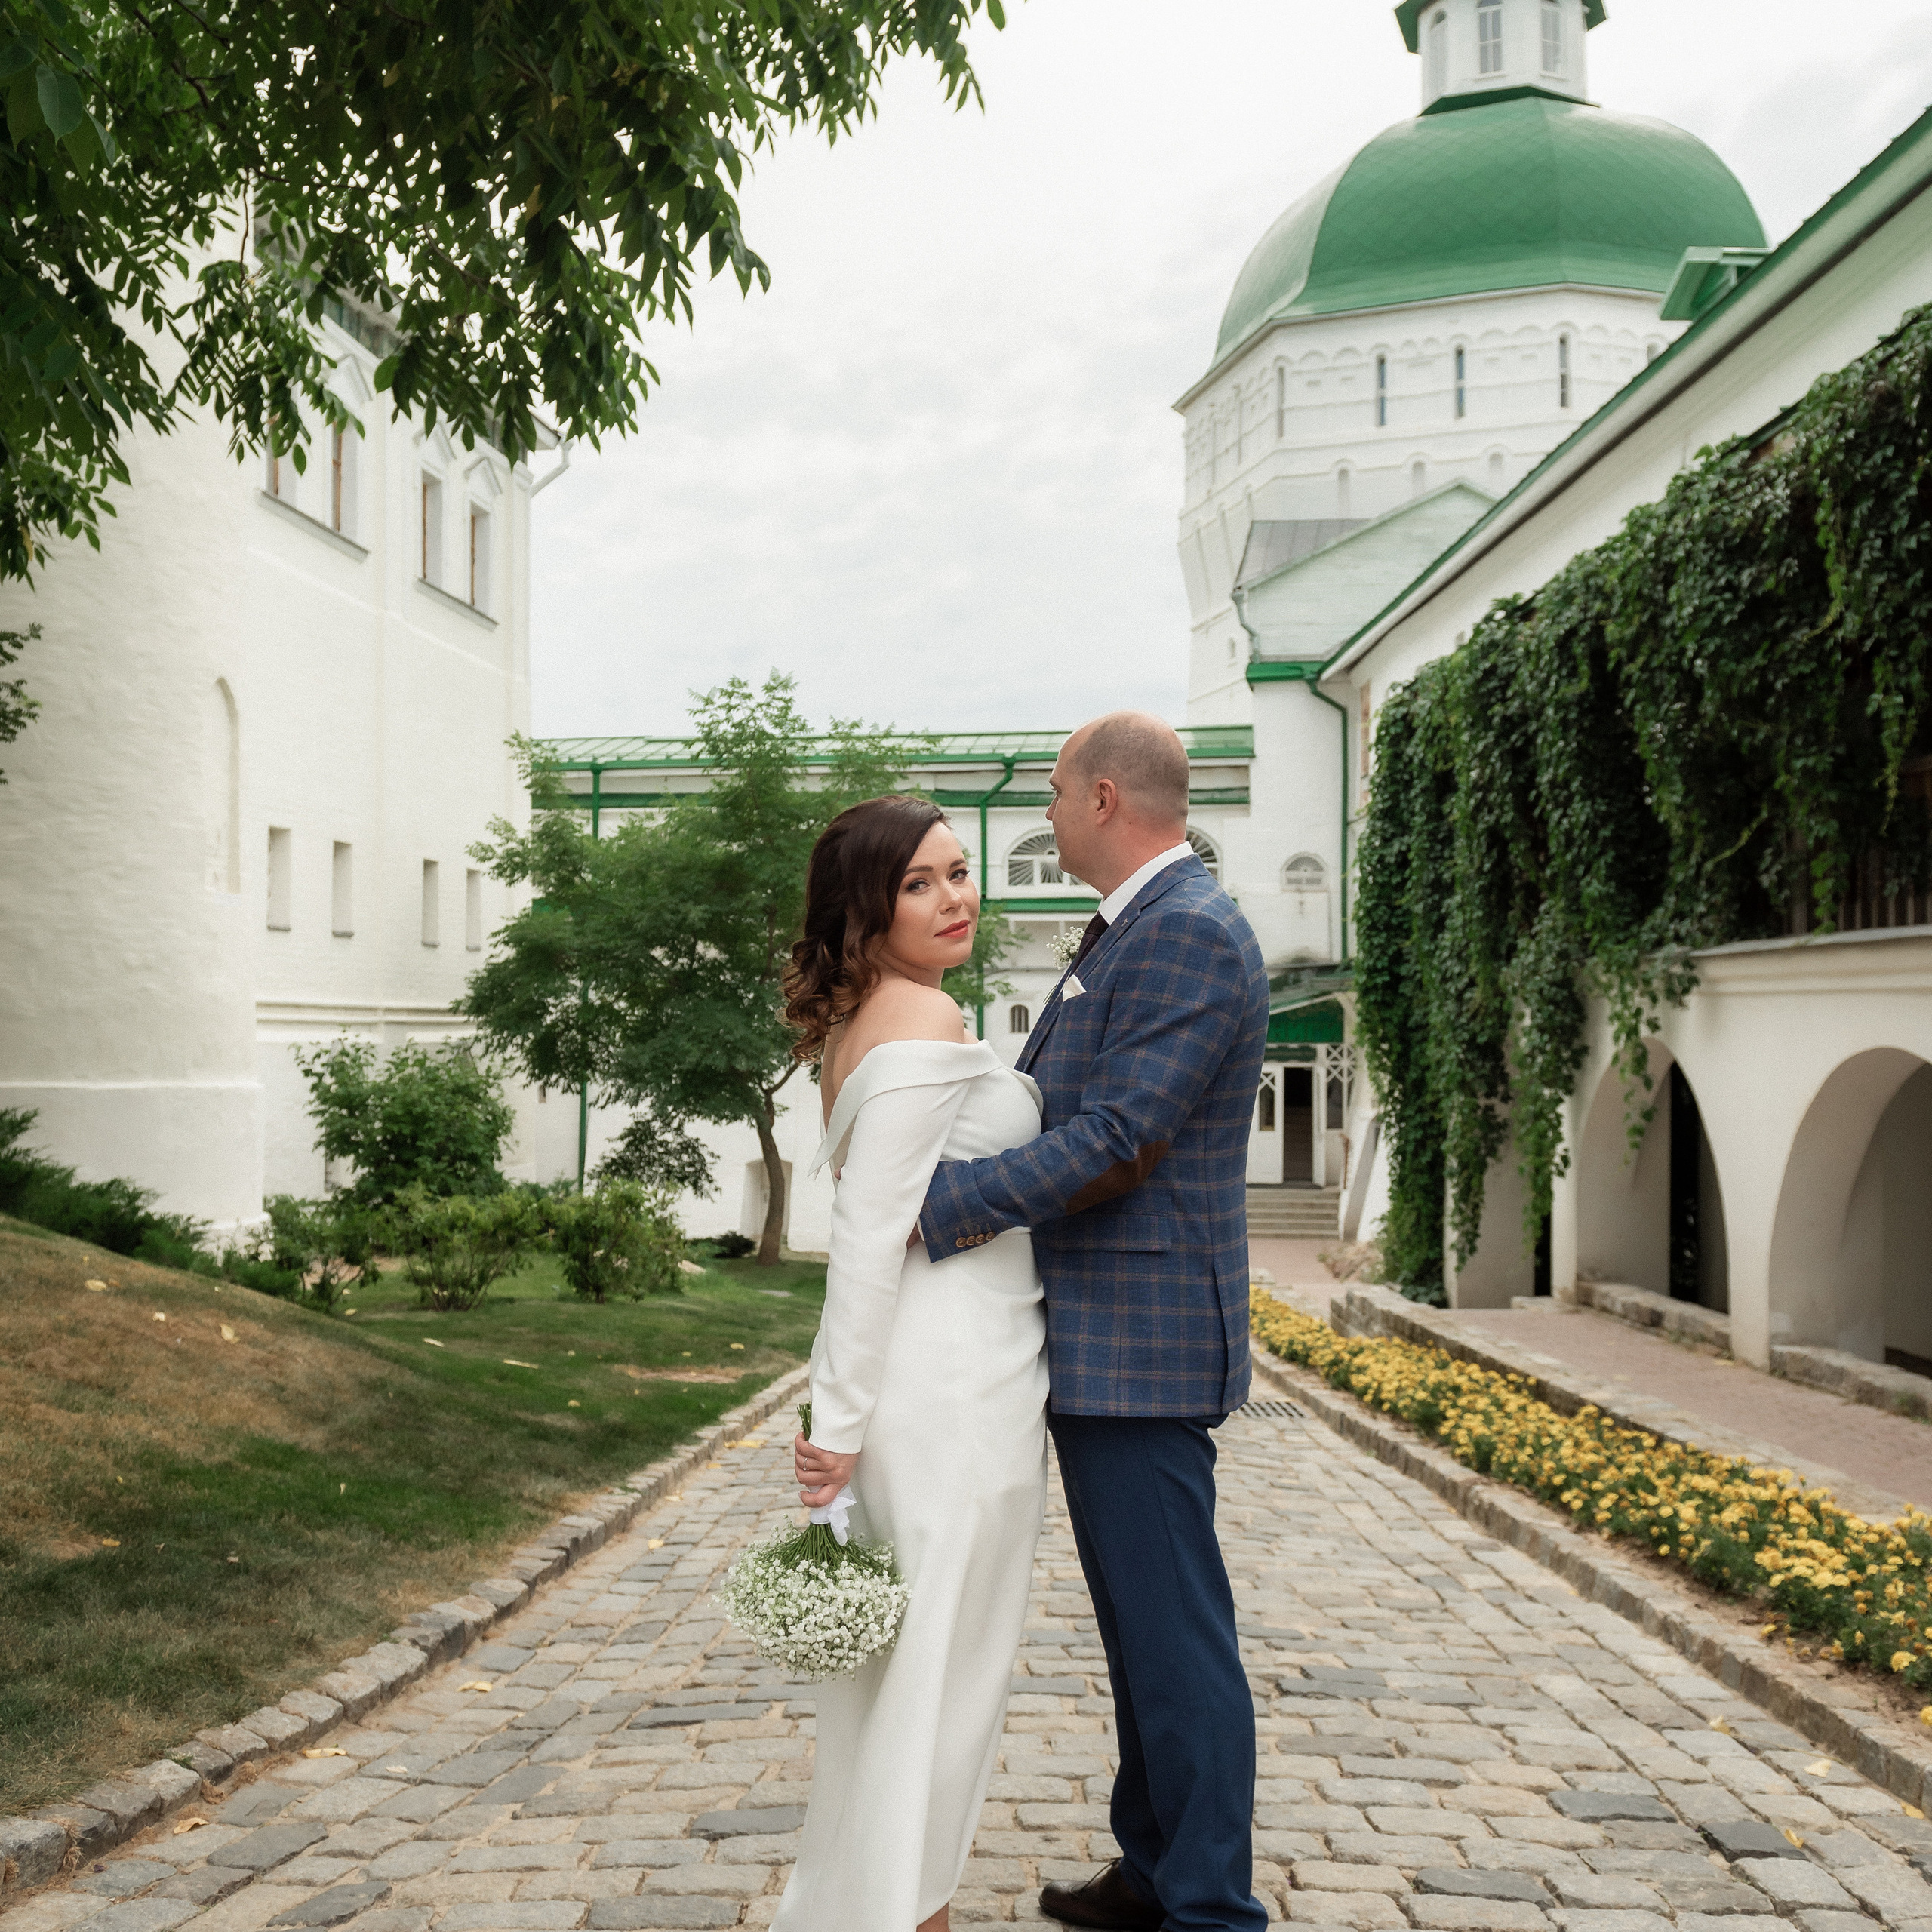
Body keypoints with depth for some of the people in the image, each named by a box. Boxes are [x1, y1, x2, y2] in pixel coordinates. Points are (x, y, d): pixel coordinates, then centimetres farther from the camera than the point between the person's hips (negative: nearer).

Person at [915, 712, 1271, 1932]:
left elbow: (1119, 1139, -23)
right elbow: (1033, 1094, 20)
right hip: (1097, 1338, 11)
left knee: (1176, 1634, -2)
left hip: (1140, 1342, -11)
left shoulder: (1192, 933, -16)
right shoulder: (1125, 933, 16)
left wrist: (940, 1206, -20)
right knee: (1138, 1625, 19)